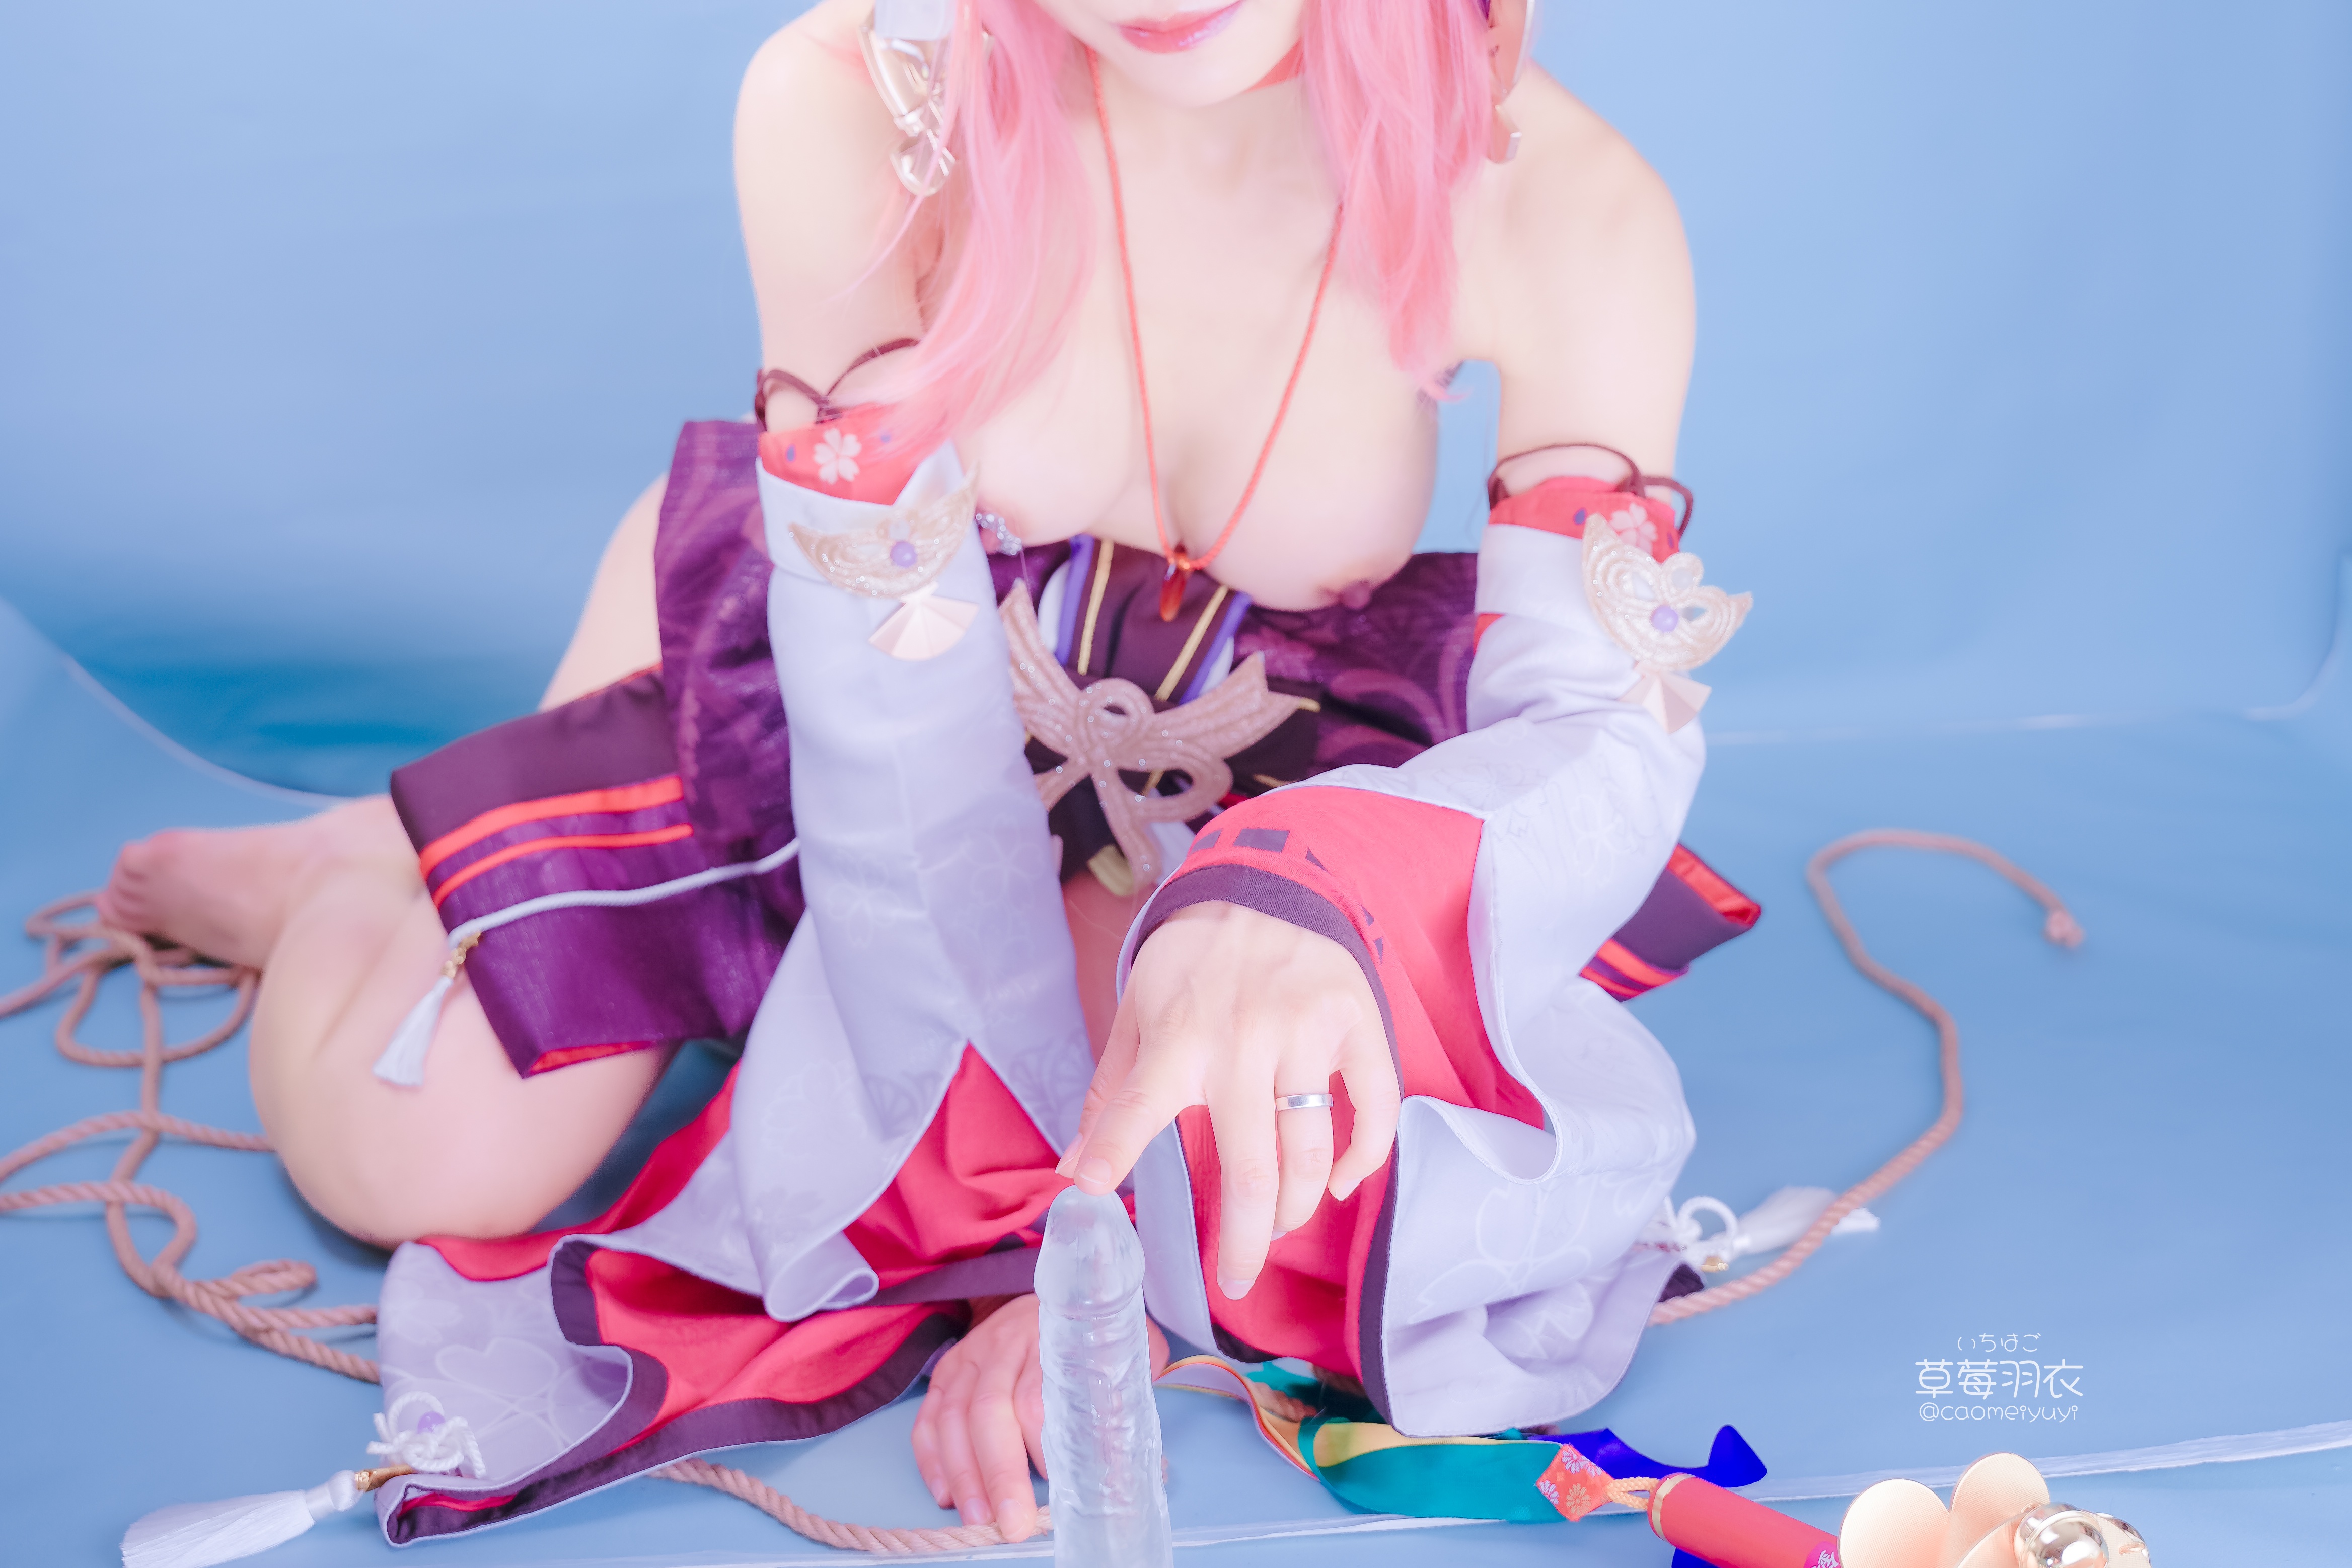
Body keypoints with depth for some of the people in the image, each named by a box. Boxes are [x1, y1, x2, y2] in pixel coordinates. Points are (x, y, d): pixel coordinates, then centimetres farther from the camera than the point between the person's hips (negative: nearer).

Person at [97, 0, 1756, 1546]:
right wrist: (1062, 1207, -29)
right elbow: (888, 666, -28)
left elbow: (1610, 724, -28)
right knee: (411, 1153, -14)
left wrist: (1291, 900, -51)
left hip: (1206, 766, 3)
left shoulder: (1567, 210, -26)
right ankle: (351, 872, 24)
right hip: (820, 684, -2)